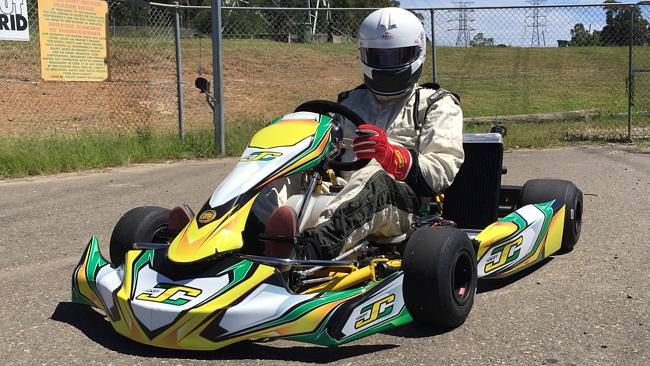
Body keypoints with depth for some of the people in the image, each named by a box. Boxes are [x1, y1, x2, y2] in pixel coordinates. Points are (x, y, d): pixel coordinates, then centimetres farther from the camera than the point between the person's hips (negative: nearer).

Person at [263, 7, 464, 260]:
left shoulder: (438, 105, 16)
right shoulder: (351, 103, 31)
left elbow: (443, 170, -3)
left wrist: (394, 157, -24)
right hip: (340, 197, 5)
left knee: (374, 179, -41)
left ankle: (308, 248, -67)